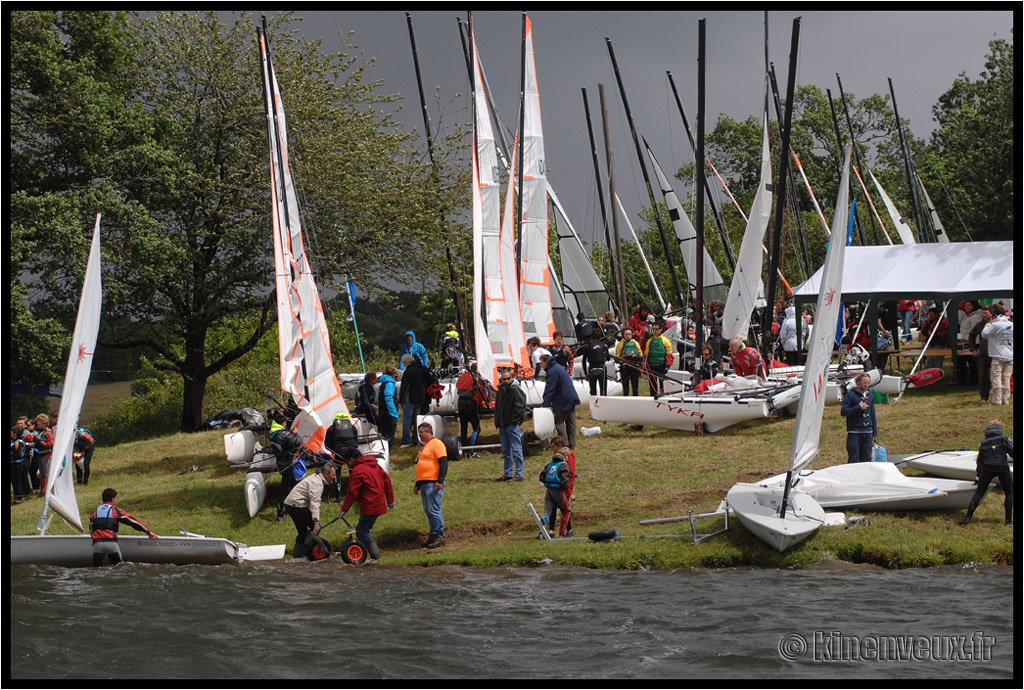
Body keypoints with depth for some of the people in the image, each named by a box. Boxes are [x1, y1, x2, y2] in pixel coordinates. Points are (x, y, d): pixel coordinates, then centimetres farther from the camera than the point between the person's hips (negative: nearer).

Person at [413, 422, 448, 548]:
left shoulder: (436, 444, -7)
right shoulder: (425, 446, 23)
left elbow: (443, 463, -15)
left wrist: (440, 481, -22)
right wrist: (417, 484, 27)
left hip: (433, 484, -10)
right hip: (424, 484, 10)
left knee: (434, 509, -11)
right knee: (428, 511, 8)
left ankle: (440, 536, -9)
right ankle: (433, 535, 12)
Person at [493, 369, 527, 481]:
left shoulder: (515, 389, -10)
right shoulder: (501, 389, 15)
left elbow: (519, 407, -15)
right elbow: (497, 407, 24)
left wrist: (515, 421, -18)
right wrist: (497, 422, 17)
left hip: (512, 424, -9)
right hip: (503, 425, 9)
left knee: (516, 450, -7)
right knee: (505, 451, 14)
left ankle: (518, 475, -6)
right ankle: (508, 474, 23)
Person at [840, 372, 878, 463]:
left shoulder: (870, 396, 15)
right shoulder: (851, 395, -3)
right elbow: (843, 411, -10)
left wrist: (875, 433, 17)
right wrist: (859, 407, -14)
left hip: (868, 432, 5)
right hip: (854, 433, -5)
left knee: (866, 459, 6)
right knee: (854, 459, -6)